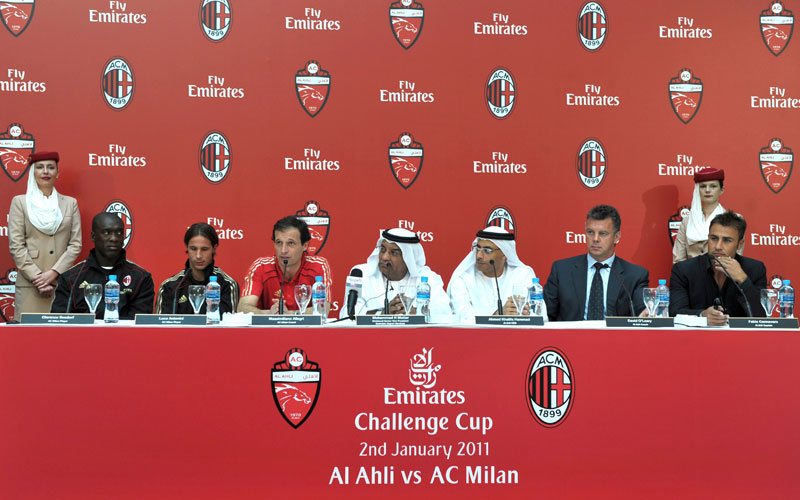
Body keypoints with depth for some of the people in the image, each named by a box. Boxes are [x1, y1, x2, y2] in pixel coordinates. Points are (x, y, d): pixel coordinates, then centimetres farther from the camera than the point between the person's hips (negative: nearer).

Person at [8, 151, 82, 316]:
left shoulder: (70, 203, 13)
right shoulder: (20, 202, 9)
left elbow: (76, 244, 6)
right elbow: (16, 245, 1)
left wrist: (53, 273, -7)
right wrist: (36, 277, -9)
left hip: (62, 282, 1)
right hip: (29, 284, -1)